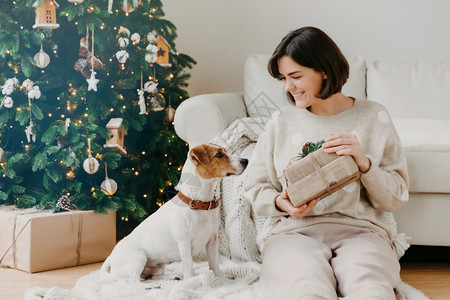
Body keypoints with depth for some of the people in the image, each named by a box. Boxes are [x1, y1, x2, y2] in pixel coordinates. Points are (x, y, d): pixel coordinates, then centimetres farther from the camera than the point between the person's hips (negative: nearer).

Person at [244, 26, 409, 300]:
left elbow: (395, 198, 6)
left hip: (361, 230, 0)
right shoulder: (282, 121, 10)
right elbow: (256, 189, 15)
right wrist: (280, 203, -7)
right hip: (295, 232, 1)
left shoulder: (374, 117, 7)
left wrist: (364, 163, -12)